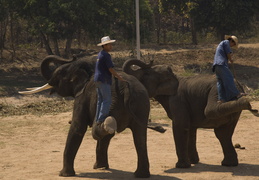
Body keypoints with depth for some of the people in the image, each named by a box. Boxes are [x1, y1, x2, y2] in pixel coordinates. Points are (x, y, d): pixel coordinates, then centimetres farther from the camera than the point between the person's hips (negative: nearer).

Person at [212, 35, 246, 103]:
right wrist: (231, 59, 14)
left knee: (220, 82, 1)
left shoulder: (221, 44, 34)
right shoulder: (226, 42, 5)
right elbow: (229, 53, -3)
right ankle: (237, 94, -24)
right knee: (228, 78, -16)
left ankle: (221, 99, -8)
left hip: (216, 66, 10)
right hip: (222, 64, -10)